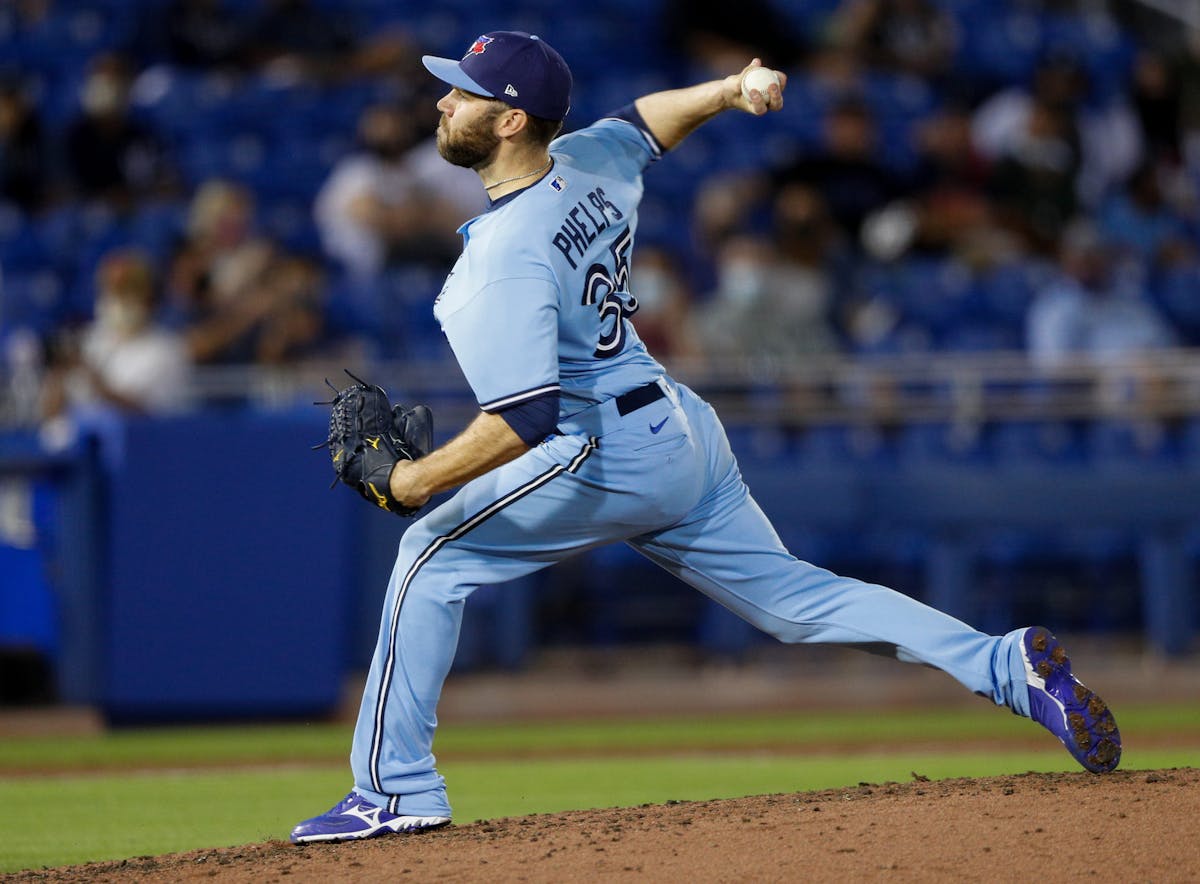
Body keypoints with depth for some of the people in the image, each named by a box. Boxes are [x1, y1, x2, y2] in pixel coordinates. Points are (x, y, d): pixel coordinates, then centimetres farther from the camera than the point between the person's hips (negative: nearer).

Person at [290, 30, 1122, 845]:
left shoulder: (501, 261, -22)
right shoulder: (588, 163, 4)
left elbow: (523, 421, -29)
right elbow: (645, 120, 28)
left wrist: (420, 478, -22)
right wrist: (728, 92, 12)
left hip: (608, 457, -9)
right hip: (684, 433, 9)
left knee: (433, 556, -2)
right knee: (795, 595, 14)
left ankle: (397, 789, -2)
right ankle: (1010, 665, 7)